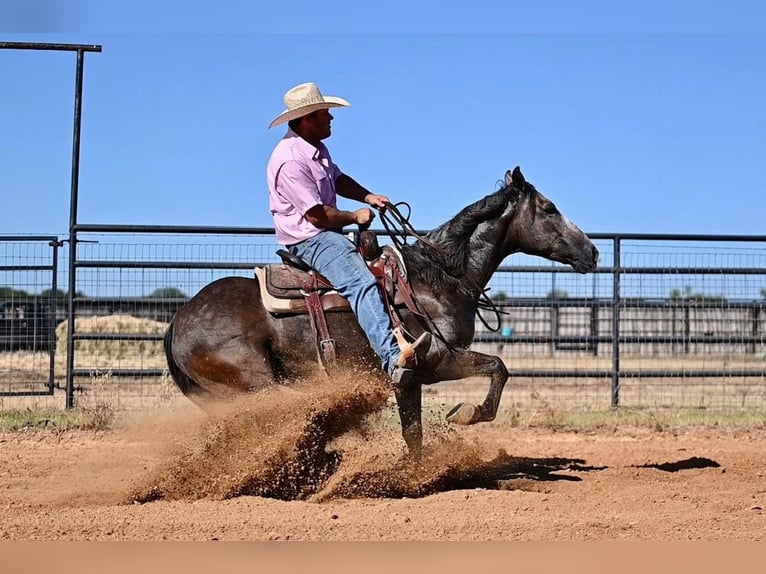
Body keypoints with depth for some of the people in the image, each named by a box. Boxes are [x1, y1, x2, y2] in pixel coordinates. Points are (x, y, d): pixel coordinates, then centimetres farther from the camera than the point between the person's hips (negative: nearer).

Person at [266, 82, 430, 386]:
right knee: (362, 284, -30)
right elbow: (316, 215, -23)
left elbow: (338, 179, 28)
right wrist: (355, 217, -8)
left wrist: (368, 196, 9)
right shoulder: (290, 161, -21)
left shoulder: (316, 148, 12)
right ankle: (394, 358, -47)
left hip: (328, 235, 12)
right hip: (309, 239, -12)